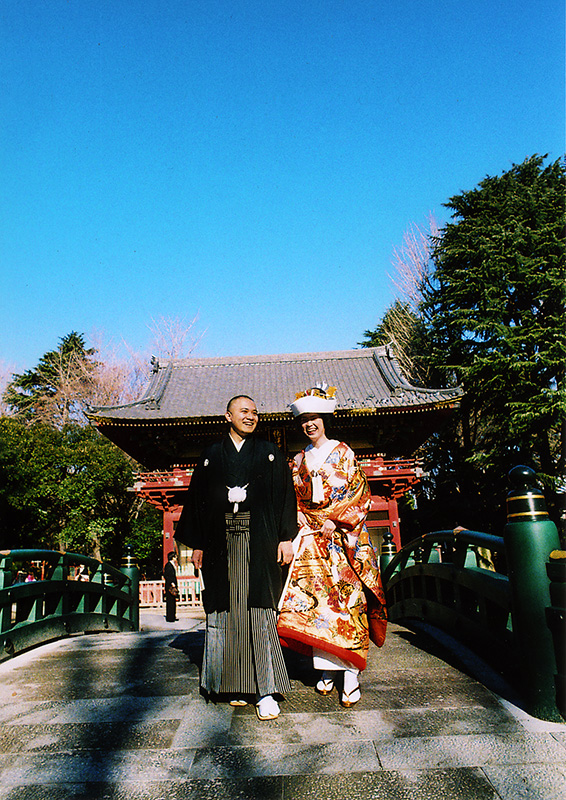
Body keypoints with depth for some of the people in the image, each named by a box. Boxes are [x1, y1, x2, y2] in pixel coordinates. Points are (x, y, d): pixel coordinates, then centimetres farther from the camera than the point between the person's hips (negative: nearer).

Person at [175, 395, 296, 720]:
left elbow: (286, 495, 5)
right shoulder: (211, 456, 12)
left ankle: (266, 689, 1)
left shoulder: (270, 453, 10)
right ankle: (235, 684, 18)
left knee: (260, 610, -5)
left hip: (259, 543, -1)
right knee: (227, 611, 5)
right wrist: (197, 545, 6)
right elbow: (197, 500, 11)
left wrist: (286, 538, -4)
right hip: (222, 544, 2)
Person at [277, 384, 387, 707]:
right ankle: (327, 669, 10)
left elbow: (359, 493, -3)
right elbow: (295, 501, 15)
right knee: (315, 599, -1)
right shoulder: (300, 461, 14)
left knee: (348, 599, -7)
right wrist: (306, 525, -2)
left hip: (342, 534, -3)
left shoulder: (343, 452, 3)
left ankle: (351, 674, -4)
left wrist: (336, 521, -11)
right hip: (312, 538, 3)